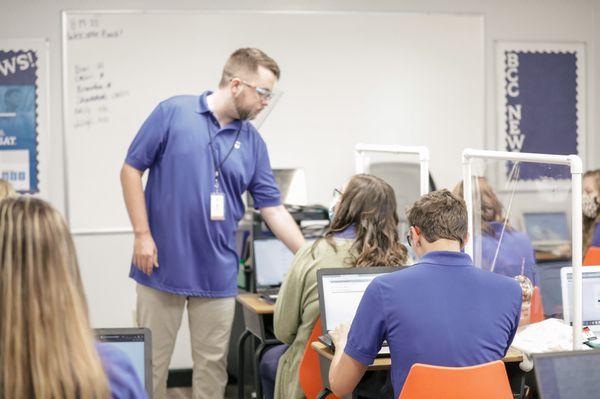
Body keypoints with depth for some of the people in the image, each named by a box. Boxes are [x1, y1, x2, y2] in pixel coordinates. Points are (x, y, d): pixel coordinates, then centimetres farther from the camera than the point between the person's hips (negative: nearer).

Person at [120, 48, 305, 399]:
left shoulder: (253, 141, 6)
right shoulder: (173, 113, -5)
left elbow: (274, 209, 7)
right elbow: (131, 170, -3)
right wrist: (142, 234, -9)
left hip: (218, 274, 4)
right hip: (162, 266, -3)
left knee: (213, 364, 10)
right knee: (152, 360, 7)